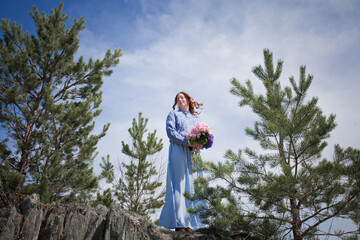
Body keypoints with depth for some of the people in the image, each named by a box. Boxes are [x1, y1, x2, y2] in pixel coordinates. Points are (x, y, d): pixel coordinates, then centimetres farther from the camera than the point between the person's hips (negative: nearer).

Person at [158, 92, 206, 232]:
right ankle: (178, 224, -17)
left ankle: (189, 223, -5)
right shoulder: (174, 114, 16)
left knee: (192, 185, -4)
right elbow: (170, 131, 0)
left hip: (193, 153, 4)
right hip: (178, 151, -4)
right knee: (179, 184, -13)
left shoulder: (196, 118, 28)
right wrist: (187, 142, -13)